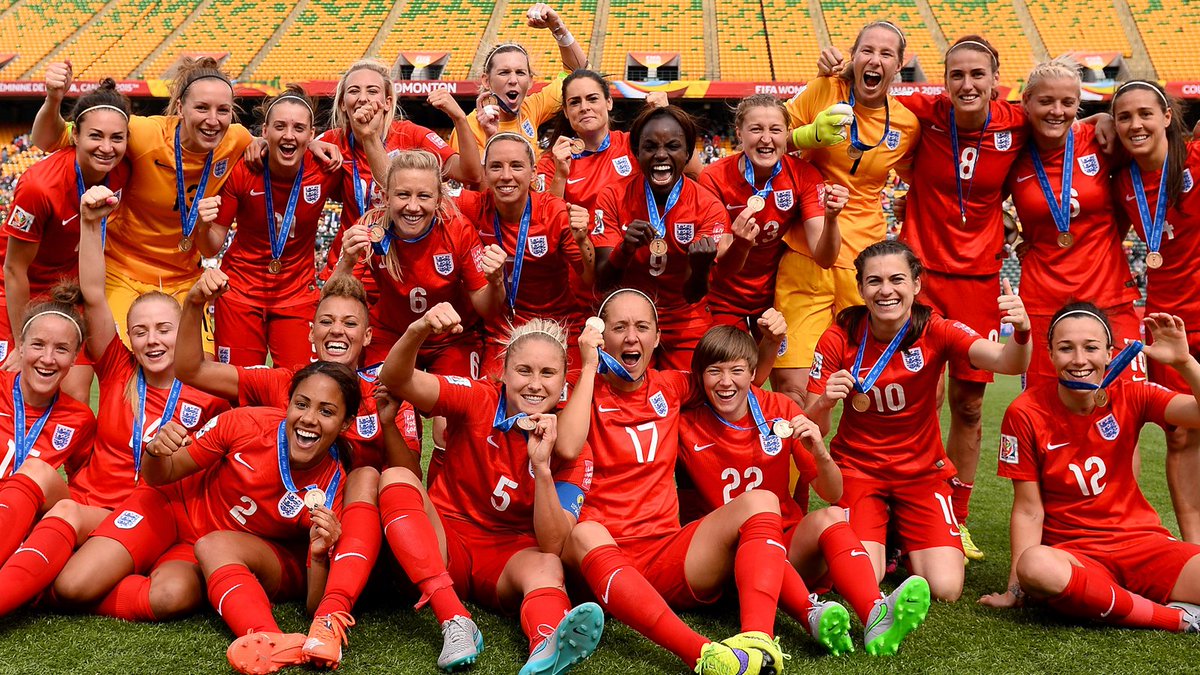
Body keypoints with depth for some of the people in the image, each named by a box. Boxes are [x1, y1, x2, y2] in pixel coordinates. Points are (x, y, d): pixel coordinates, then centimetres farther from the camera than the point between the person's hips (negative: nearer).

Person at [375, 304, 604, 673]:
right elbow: (396, 380, -23)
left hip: (511, 558, 0)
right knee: (397, 478, -26)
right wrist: (418, 331, -45)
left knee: (547, 565, -34)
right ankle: (455, 622, -40)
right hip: (443, 547, 1)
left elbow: (554, 545, -17)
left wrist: (541, 465, -30)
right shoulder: (475, 400, -8)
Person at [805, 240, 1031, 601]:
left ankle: (906, 541, 20)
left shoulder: (935, 332, -12)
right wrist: (824, 403, -34)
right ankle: (879, 539, 17)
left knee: (946, 588, -15)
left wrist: (1021, 333, -52)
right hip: (857, 467, -1)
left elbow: (1006, 363, -30)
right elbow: (812, 428, -11)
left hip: (922, 471, 1)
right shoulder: (839, 339, -12)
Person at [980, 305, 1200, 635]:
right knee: (1035, 566, -39)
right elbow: (1028, 511, -6)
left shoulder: (1130, 396, 0)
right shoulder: (1026, 414, -7)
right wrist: (1015, 590, -10)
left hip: (1142, 542, 1)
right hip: (1071, 553, -1)